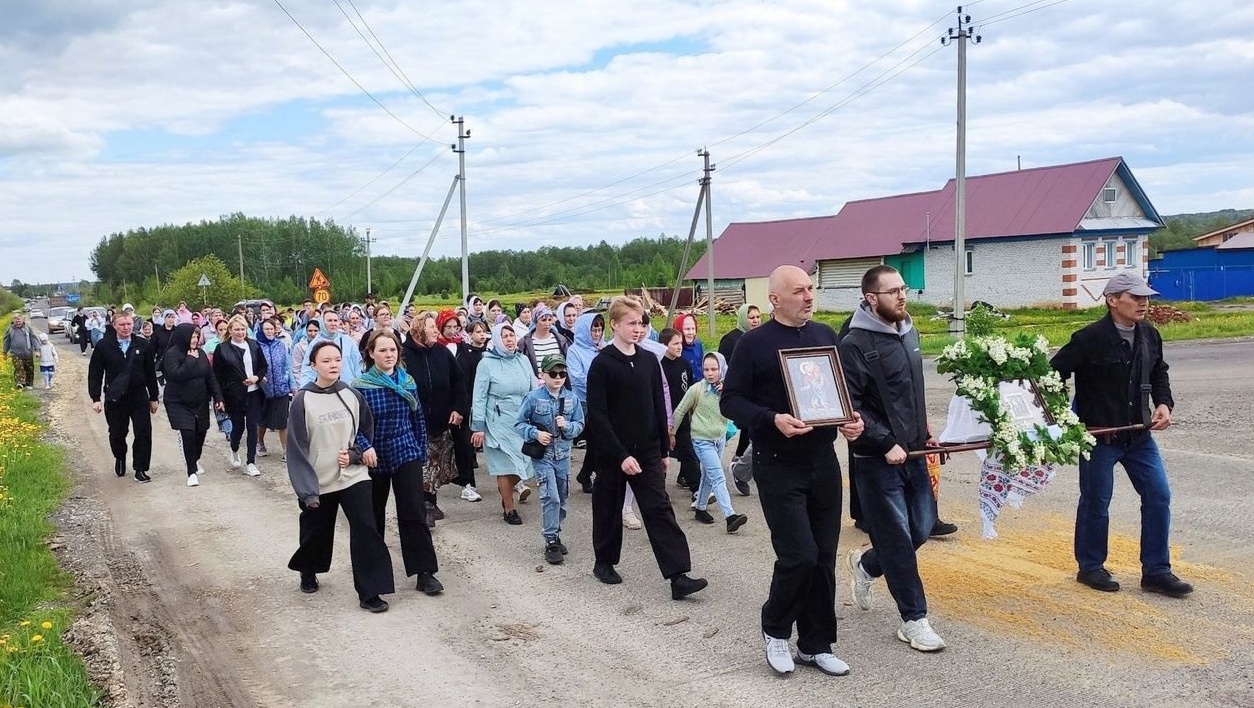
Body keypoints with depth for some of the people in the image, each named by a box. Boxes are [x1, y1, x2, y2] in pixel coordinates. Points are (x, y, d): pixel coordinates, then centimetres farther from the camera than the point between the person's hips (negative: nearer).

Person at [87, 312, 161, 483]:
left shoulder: (143, 345, 1)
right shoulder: (104, 346, -3)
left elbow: (150, 373, 6)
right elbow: (94, 373, -1)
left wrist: (153, 397, 8)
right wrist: (96, 398, -6)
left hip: (139, 397, 0)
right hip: (114, 398, 0)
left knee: (144, 433, -5)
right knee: (117, 434, 12)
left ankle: (140, 469, 5)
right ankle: (120, 458, 41)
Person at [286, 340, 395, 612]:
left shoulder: (352, 395, -1)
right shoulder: (302, 400, -9)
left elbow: (368, 432, 9)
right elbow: (298, 448, -9)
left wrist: (354, 454, -11)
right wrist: (307, 489, -16)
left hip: (353, 476, 1)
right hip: (319, 482, -1)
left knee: (366, 529, -12)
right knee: (316, 533, 16)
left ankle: (369, 592, -5)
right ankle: (308, 571, 46)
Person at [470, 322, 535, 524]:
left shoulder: (523, 361, 6)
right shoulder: (487, 363, -5)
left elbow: (534, 390, 10)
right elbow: (479, 397, -4)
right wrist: (478, 427, -6)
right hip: (499, 423, -4)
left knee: (522, 463, 6)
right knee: (505, 465, 0)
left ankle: (506, 490, 35)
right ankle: (509, 509, 14)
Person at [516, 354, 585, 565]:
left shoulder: (572, 398, -1)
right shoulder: (534, 398, -9)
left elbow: (580, 425, 4)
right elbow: (520, 423, -3)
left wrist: (568, 426, -16)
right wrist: (536, 434, -17)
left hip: (563, 454, 4)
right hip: (542, 455, -4)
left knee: (562, 498, 12)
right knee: (551, 497, -12)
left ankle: (555, 535, 30)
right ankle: (551, 542, -3)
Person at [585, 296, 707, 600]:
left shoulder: (649, 360, 5)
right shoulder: (602, 364, -10)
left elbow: (659, 407, 10)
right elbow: (597, 415, -15)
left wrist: (664, 449, 9)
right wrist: (621, 455, -20)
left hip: (647, 450, 4)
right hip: (613, 452, -3)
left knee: (659, 509, -3)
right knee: (609, 508, 11)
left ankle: (679, 576, -8)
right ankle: (604, 562, 32)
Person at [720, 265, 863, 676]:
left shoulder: (826, 335, 9)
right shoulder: (754, 343, -7)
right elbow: (730, 400, -8)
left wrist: (852, 418, -3)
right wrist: (772, 420, -24)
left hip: (823, 461, 5)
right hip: (778, 465, -5)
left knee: (824, 558, 8)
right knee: (799, 555, -10)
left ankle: (816, 645, 23)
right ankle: (775, 629, 16)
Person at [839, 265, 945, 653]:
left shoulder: (909, 333, 10)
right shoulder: (855, 344, -15)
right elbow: (849, 407, -19)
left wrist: (924, 432, 16)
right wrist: (887, 444, -19)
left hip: (913, 452, 8)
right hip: (878, 459, -8)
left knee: (922, 528, 14)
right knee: (897, 539, 1)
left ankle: (865, 564, 38)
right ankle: (913, 619, 15)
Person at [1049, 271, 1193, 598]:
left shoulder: (1150, 335, 3)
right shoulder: (1090, 339, -18)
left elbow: (1159, 373, 19)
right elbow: (1053, 374, -15)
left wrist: (1163, 403, 2)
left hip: (1139, 435, 6)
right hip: (1098, 436, -6)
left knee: (1159, 496, 5)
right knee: (1095, 503, 6)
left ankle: (1156, 572, 16)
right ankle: (1090, 567, 24)